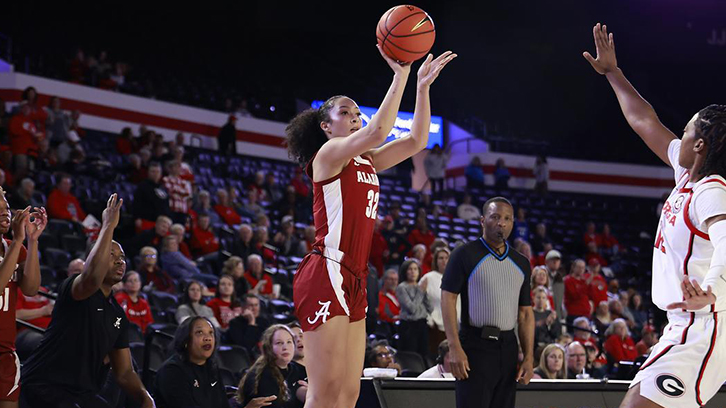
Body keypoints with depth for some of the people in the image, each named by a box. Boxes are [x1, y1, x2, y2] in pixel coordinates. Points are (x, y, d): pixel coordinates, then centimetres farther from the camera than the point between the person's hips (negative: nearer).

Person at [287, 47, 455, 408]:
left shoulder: (366, 162, 20)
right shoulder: (328, 153, -3)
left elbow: (416, 140, 17)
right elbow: (378, 132, -20)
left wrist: (423, 86, 10)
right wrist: (401, 77, -16)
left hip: (353, 282, 9)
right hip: (325, 276, -9)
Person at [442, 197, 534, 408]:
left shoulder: (521, 263, 14)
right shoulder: (465, 254, -2)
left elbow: (525, 313, 16)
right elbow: (448, 298, -6)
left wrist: (529, 357, 6)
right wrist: (455, 348, -15)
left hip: (508, 348, 6)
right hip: (475, 346, -5)